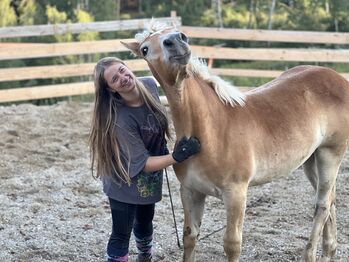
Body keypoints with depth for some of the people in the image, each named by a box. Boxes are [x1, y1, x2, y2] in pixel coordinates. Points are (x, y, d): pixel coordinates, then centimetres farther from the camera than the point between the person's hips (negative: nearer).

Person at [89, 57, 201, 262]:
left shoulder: (150, 85, -17)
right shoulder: (120, 120, -36)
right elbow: (141, 164, -30)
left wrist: (164, 148, 12)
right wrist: (175, 158, -42)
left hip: (151, 178, 6)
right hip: (126, 181, -6)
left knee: (145, 223, 26)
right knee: (122, 234, -1)